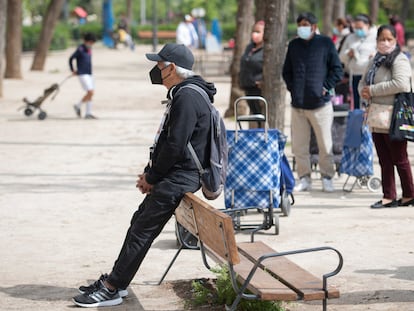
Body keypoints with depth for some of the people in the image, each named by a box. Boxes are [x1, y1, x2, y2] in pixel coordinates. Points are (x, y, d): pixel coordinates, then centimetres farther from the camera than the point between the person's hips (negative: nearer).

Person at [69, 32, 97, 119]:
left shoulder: (89, 49, 9)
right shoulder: (80, 49, -14)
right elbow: (71, 59, -6)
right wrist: (73, 70, 3)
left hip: (89, 74, 8)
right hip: (82, 75, -8)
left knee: (90, 94, 8)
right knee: (90, 93, -14)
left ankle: (88, 113, 16)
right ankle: (78, 106, 5)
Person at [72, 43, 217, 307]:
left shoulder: (188, 97, -18)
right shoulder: (182, 94, 17)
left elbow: (175, 145, -22)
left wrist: (152, 177, -11)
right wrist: (150, 173, 10)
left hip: (178, 179, -10)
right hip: (172, 177, 10)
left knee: (143, 231, -9)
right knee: (139, 222, 13)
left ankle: (112, 289, -6)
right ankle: (115, 281, 20)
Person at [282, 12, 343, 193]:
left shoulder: (325, 43, 1)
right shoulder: (294, 45, 12)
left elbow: (337, 70, 2)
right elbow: (286, 71, 20)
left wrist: (326, 87, -6)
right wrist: (292, 88, 7)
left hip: (320, 103, -4)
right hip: (298, 103, 4)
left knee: (325, 144, 0)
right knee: (299, 145, 5)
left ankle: (327, 178, 12)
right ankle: (304, 178, 14)